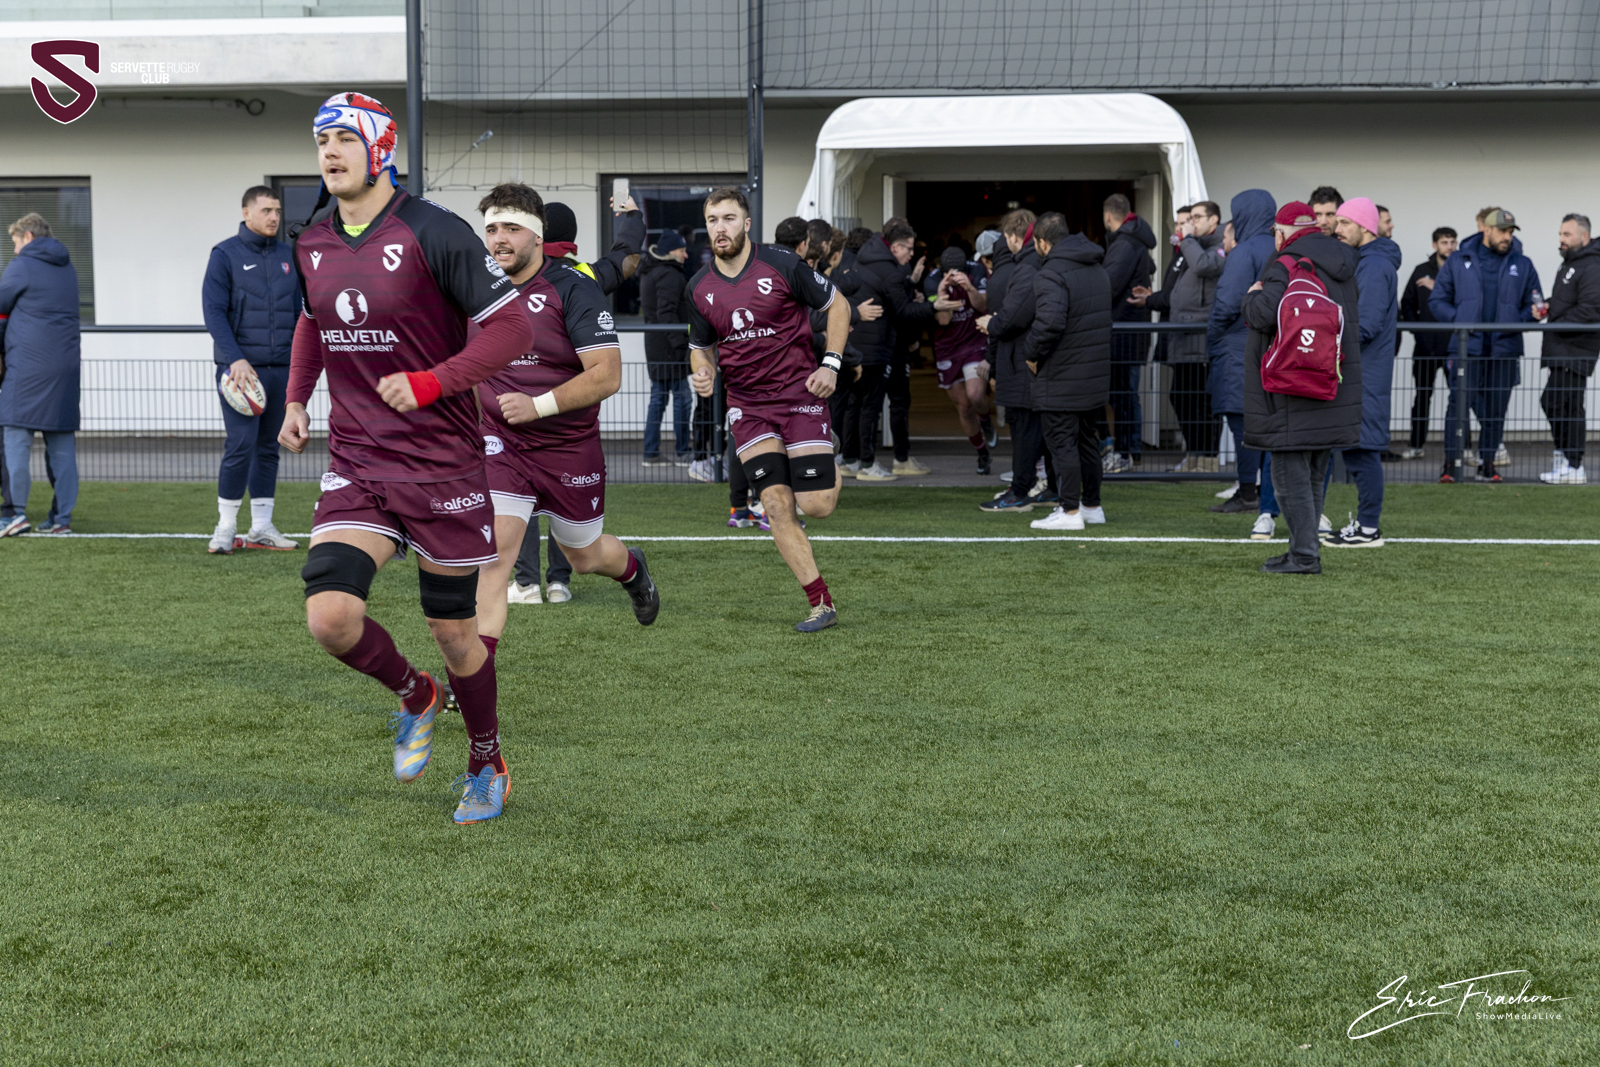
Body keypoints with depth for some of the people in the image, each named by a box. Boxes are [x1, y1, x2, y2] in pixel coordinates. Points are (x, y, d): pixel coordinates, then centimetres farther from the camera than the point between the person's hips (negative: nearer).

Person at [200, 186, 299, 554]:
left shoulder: (287, 256, 12)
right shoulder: (225, 255, -2)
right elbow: (214, 312, -8)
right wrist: (236, 359, -18)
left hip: (281, 369, 5)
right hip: (242, 368, -5)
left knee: (268, 448, 8)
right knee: (241, 445, -10)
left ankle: (262, 527, 14)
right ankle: (226, 527, 0)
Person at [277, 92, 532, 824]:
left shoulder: (433, 233, -13)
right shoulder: (313, 245, 7)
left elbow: (511, 327, -13)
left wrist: (431, 382, -23)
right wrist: (296, 399, 14)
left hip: (441, 460, -4)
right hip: (356, 461, 5)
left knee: (453, 632, 6)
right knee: (330, 616, -14)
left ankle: (487, 765, 31)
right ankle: (415, 695, 19)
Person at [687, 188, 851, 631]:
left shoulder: (783, 265, -9)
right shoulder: (699, 288, 1)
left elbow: (838, 305, 2)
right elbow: (701, 345, 15)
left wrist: (831, 363, -8)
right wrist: (702, 371, -8)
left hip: (800, 395, -3)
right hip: (747, 406, 3)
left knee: (817, 505, -9)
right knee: (776, 504, -10)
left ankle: (831, 468, 30)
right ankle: (821, 603, 0)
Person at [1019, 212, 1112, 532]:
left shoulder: (1051, 274, -17)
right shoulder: (1099, 269, 13)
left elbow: (1049, 323, -28)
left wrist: (1031, 353, -13)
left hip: (1061, 379, -8)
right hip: (1096, 373, 8)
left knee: (1061, 441, -3)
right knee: (1087, 439, 17)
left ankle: (1070, 511, -4)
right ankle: (1092, 505, 24)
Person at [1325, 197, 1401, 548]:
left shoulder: (1374, 266, -15)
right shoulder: (1366, 260, 17)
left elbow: (1366, 325, -22)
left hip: (1365, 374, -10)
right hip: (1360, 371, 10)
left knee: (1362, 449, -7)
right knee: (1357, 449, 12)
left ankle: (1368, 529, -4)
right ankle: (1364, 522, 18)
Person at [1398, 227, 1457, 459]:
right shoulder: (1422, 271, 10)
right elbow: (1407, 303, 14)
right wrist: (1416, 328, 1)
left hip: (1454, 345, -3)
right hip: (1425, 346, 3)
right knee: (1422, 394, 8)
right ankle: (1416, 445, 15)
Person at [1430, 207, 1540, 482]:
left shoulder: (1522, 265, 12)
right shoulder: (1458, 261, 7)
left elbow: (1533, 304, 15)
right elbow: (1437, 300, 9)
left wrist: (1520, 320, -5)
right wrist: (1459, 320, -7)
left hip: (1504, 350, 2)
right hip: (1467, 348, -2)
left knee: (1496, 409, 6)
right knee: (1458, 404, -8)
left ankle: (1487, 463, 15)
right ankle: (1451, 462, -2)